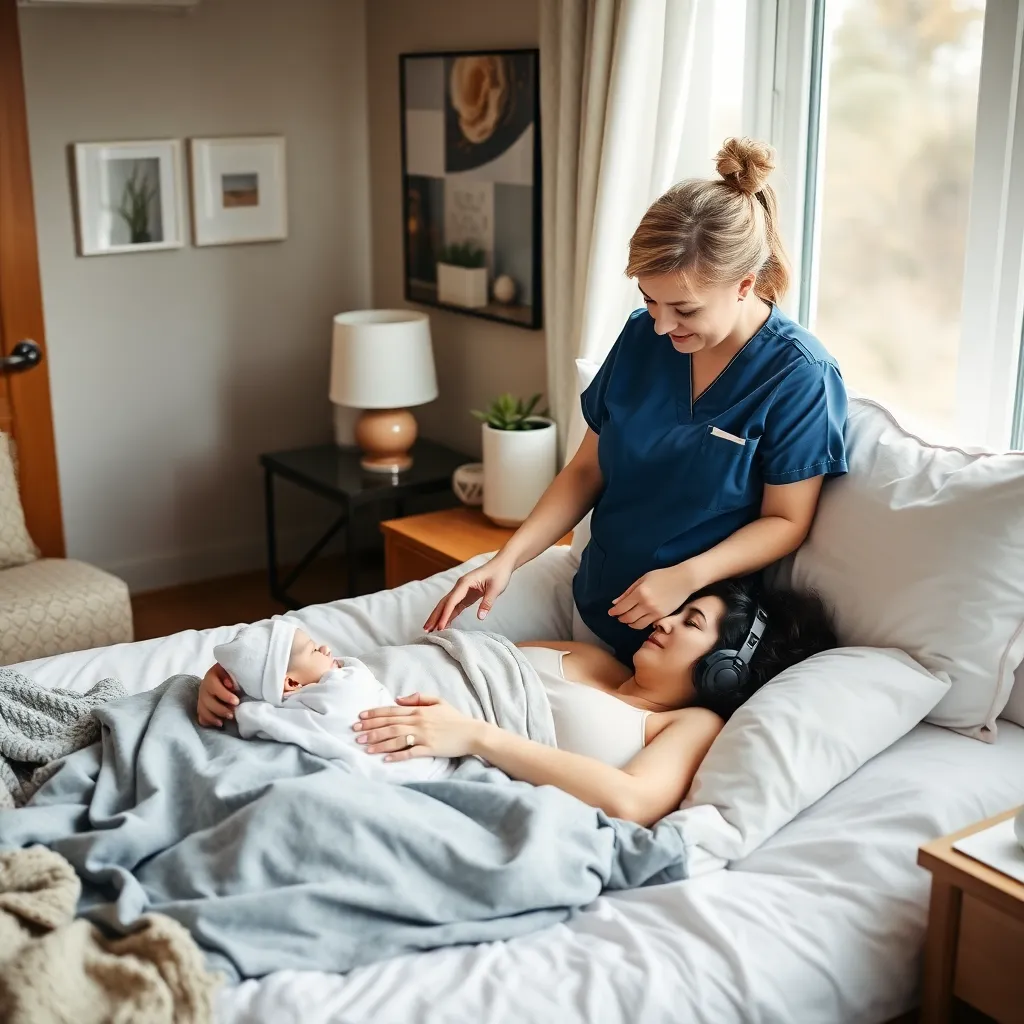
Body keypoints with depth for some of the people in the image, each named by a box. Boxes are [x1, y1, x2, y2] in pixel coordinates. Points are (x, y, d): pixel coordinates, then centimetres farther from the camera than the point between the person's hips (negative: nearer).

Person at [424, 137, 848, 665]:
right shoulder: (641, 337, -4)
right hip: (596, 610, 5)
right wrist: (507, 558, -9)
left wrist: (685, 577, -26)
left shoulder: (800, 376, -17)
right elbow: (586, 470, 2)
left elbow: (786, 520, -12)